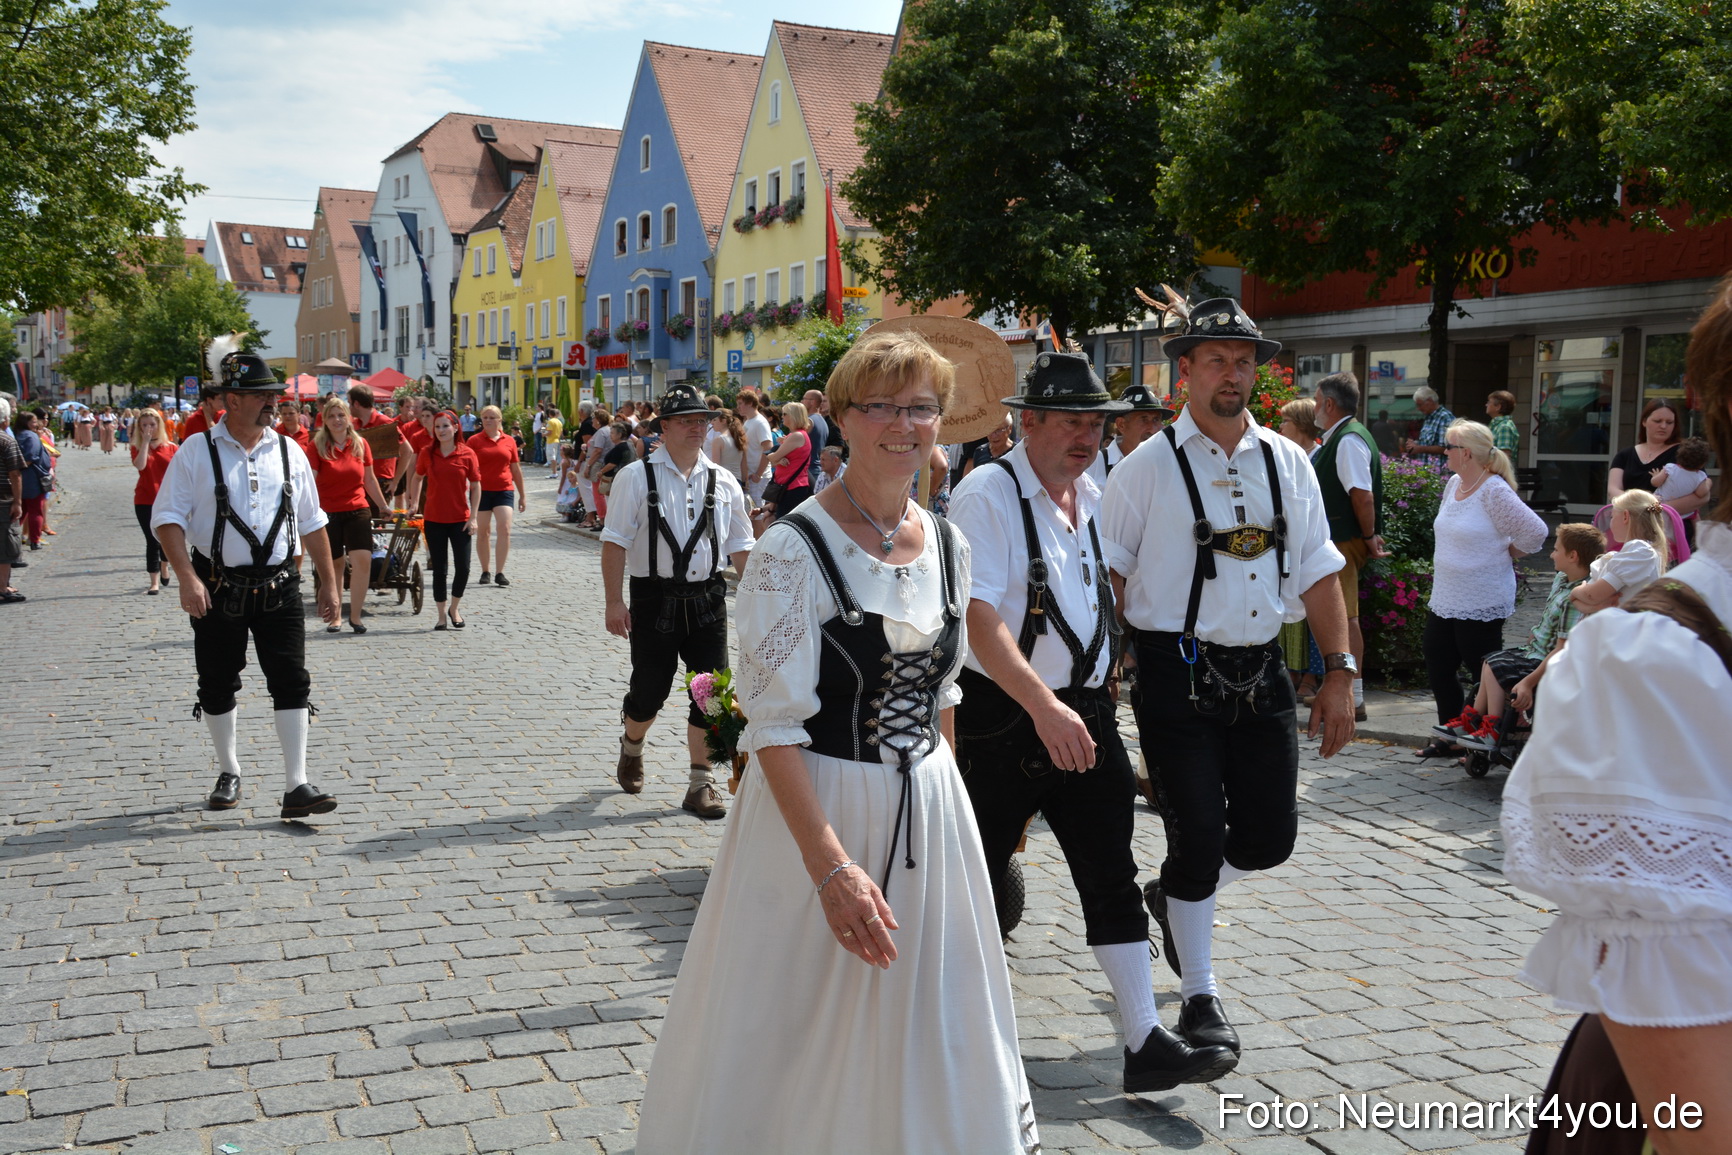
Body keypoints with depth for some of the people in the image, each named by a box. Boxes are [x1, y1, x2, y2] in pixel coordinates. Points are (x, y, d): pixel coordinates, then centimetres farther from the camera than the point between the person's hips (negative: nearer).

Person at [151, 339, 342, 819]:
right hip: (218, 590, -2)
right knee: (217, 686, 11)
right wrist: (187, 578, -18)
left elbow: (312, 522, 13)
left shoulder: (289, 452, 7)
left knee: (292, 683, -5)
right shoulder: (197, 451, -3)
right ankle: (228, 773, 31)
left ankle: (296, 786, -2)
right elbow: (167, 518, -6)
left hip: (278, 587, 2)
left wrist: (329, 582, 12)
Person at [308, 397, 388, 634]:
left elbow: (369, 480, 14)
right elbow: (309, 483, -9)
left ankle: (355, 615, -1)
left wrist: (384, 507, 19)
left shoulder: (360, 444, 4)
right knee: (333, 567, 5)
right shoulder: (317, 446, -4)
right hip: (328, 513, -2)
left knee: (363, 559, -13)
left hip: (357, 511, 2)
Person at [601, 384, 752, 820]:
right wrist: (614, 602, -12)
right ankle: (631, 748, 41)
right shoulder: (636, 477, -4)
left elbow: (740, 546, 12)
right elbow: (615, 542, -6)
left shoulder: (723, 482, 7)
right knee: (650, 689, 8)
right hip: (654, 599, -3)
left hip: (707, 599, 3)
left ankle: (701, 783, 14)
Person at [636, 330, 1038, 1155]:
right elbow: (775, 726, -19)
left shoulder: (948, 546, 4)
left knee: (925, 1034, 17)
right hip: (815, 812, -6)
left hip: (928, 811, 6)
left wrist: (941, 793, 12)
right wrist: (833, 865, -25)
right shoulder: (794, 551, -16)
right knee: (804, 1034, 9)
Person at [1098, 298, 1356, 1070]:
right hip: (1178, 675, -4)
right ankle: (1198, 997, 21)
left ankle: (1173, 895, 39)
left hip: (1261, 672, 5)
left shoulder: (1287, 462, 8)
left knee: (1269, 838, 8)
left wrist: (1339, 673, 5)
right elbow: (1108, 574, -5)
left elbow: (1319, 572, 9)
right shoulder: (1149, 467, -5)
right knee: (1198, 838, 1)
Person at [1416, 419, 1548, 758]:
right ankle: (1452, 736, 23)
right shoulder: (1453, 484, 8)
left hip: (1481, 604, -9)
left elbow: (1535, 532, -17)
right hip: (1444, 599, 9)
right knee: (1438, 670, 12)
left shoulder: (1494, 491, -17)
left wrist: (1506, 553, -3)